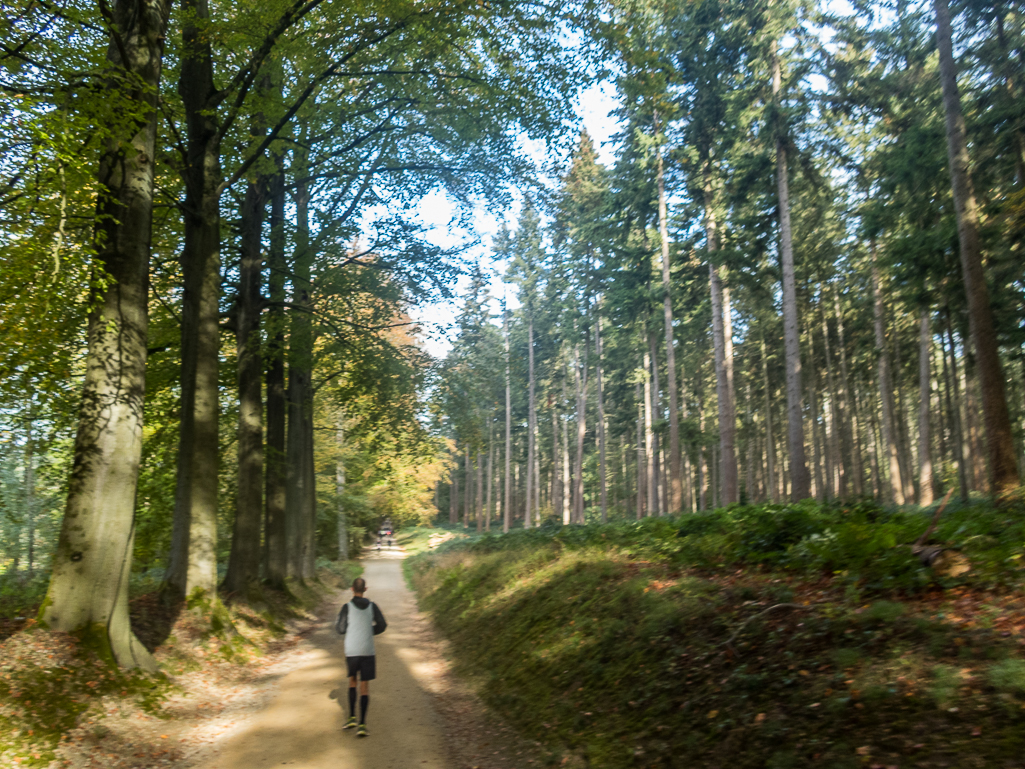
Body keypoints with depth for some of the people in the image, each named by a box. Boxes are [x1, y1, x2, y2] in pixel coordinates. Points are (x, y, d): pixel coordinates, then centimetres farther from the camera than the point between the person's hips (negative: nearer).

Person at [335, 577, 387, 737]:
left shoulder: (347, 607, -5)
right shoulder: (372, 606, 2)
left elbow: (341, 630, -1)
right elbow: (381, 626, 3)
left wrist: (337, 622, 20)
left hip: (351, 652, -1)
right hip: (368, 651, 1)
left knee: (352, 680, 22)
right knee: (365, 686, 4)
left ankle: (352, 717, 16)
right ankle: (362, 724, -5)